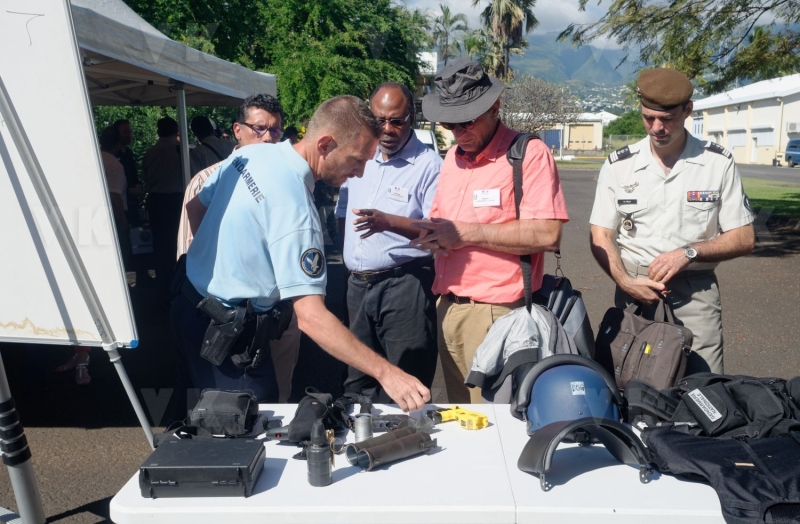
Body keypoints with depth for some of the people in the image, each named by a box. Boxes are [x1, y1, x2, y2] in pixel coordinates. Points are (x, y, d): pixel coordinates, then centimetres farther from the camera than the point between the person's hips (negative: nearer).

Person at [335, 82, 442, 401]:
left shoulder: (429, 164, -8)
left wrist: (389, 222, -29)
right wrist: (349, 257, 13)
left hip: (405, 285, -7)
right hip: (358, 284, 7)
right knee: (358, 382, 18)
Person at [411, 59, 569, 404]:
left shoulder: (529, 153, -9)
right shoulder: (453, 156, 15)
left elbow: (547, 234, -19)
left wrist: (466, 233, -16)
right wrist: (432, 234, -1)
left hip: (496, 312, -7)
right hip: (448, 308, 7)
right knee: (458, 415, 16)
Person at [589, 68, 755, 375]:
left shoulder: (718, 163, 1)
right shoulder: (618, 165, 1)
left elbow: (743, 238, 3)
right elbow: (601, 237, 2)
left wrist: (689, 252, -14)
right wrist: (625, 282, -15)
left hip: (696, 293, 0)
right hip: (635, 290, 1)